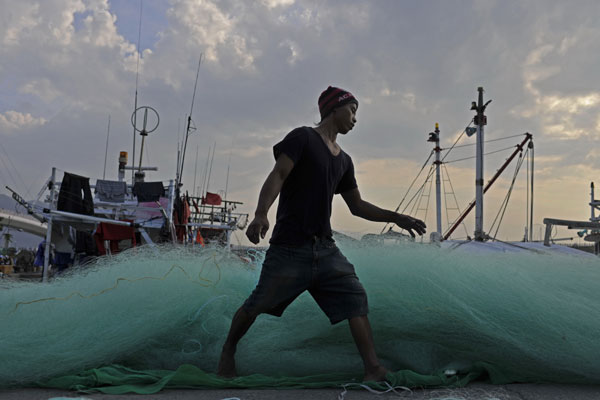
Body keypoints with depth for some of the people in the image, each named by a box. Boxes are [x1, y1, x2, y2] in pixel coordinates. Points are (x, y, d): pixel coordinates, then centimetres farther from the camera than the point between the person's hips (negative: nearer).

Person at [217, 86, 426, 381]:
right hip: (289, 247, -6)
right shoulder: (303, 138, -3)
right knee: (258, 304, 1)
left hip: (325, 248, 7)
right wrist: (261, 214, -32)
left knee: (356, 299, -6)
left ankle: (373, 369, -5)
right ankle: (228, 352, 26)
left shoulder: (343, 161, 18)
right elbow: (277, 176, -16)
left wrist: (396, 218, 18)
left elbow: (357, 206, 25)